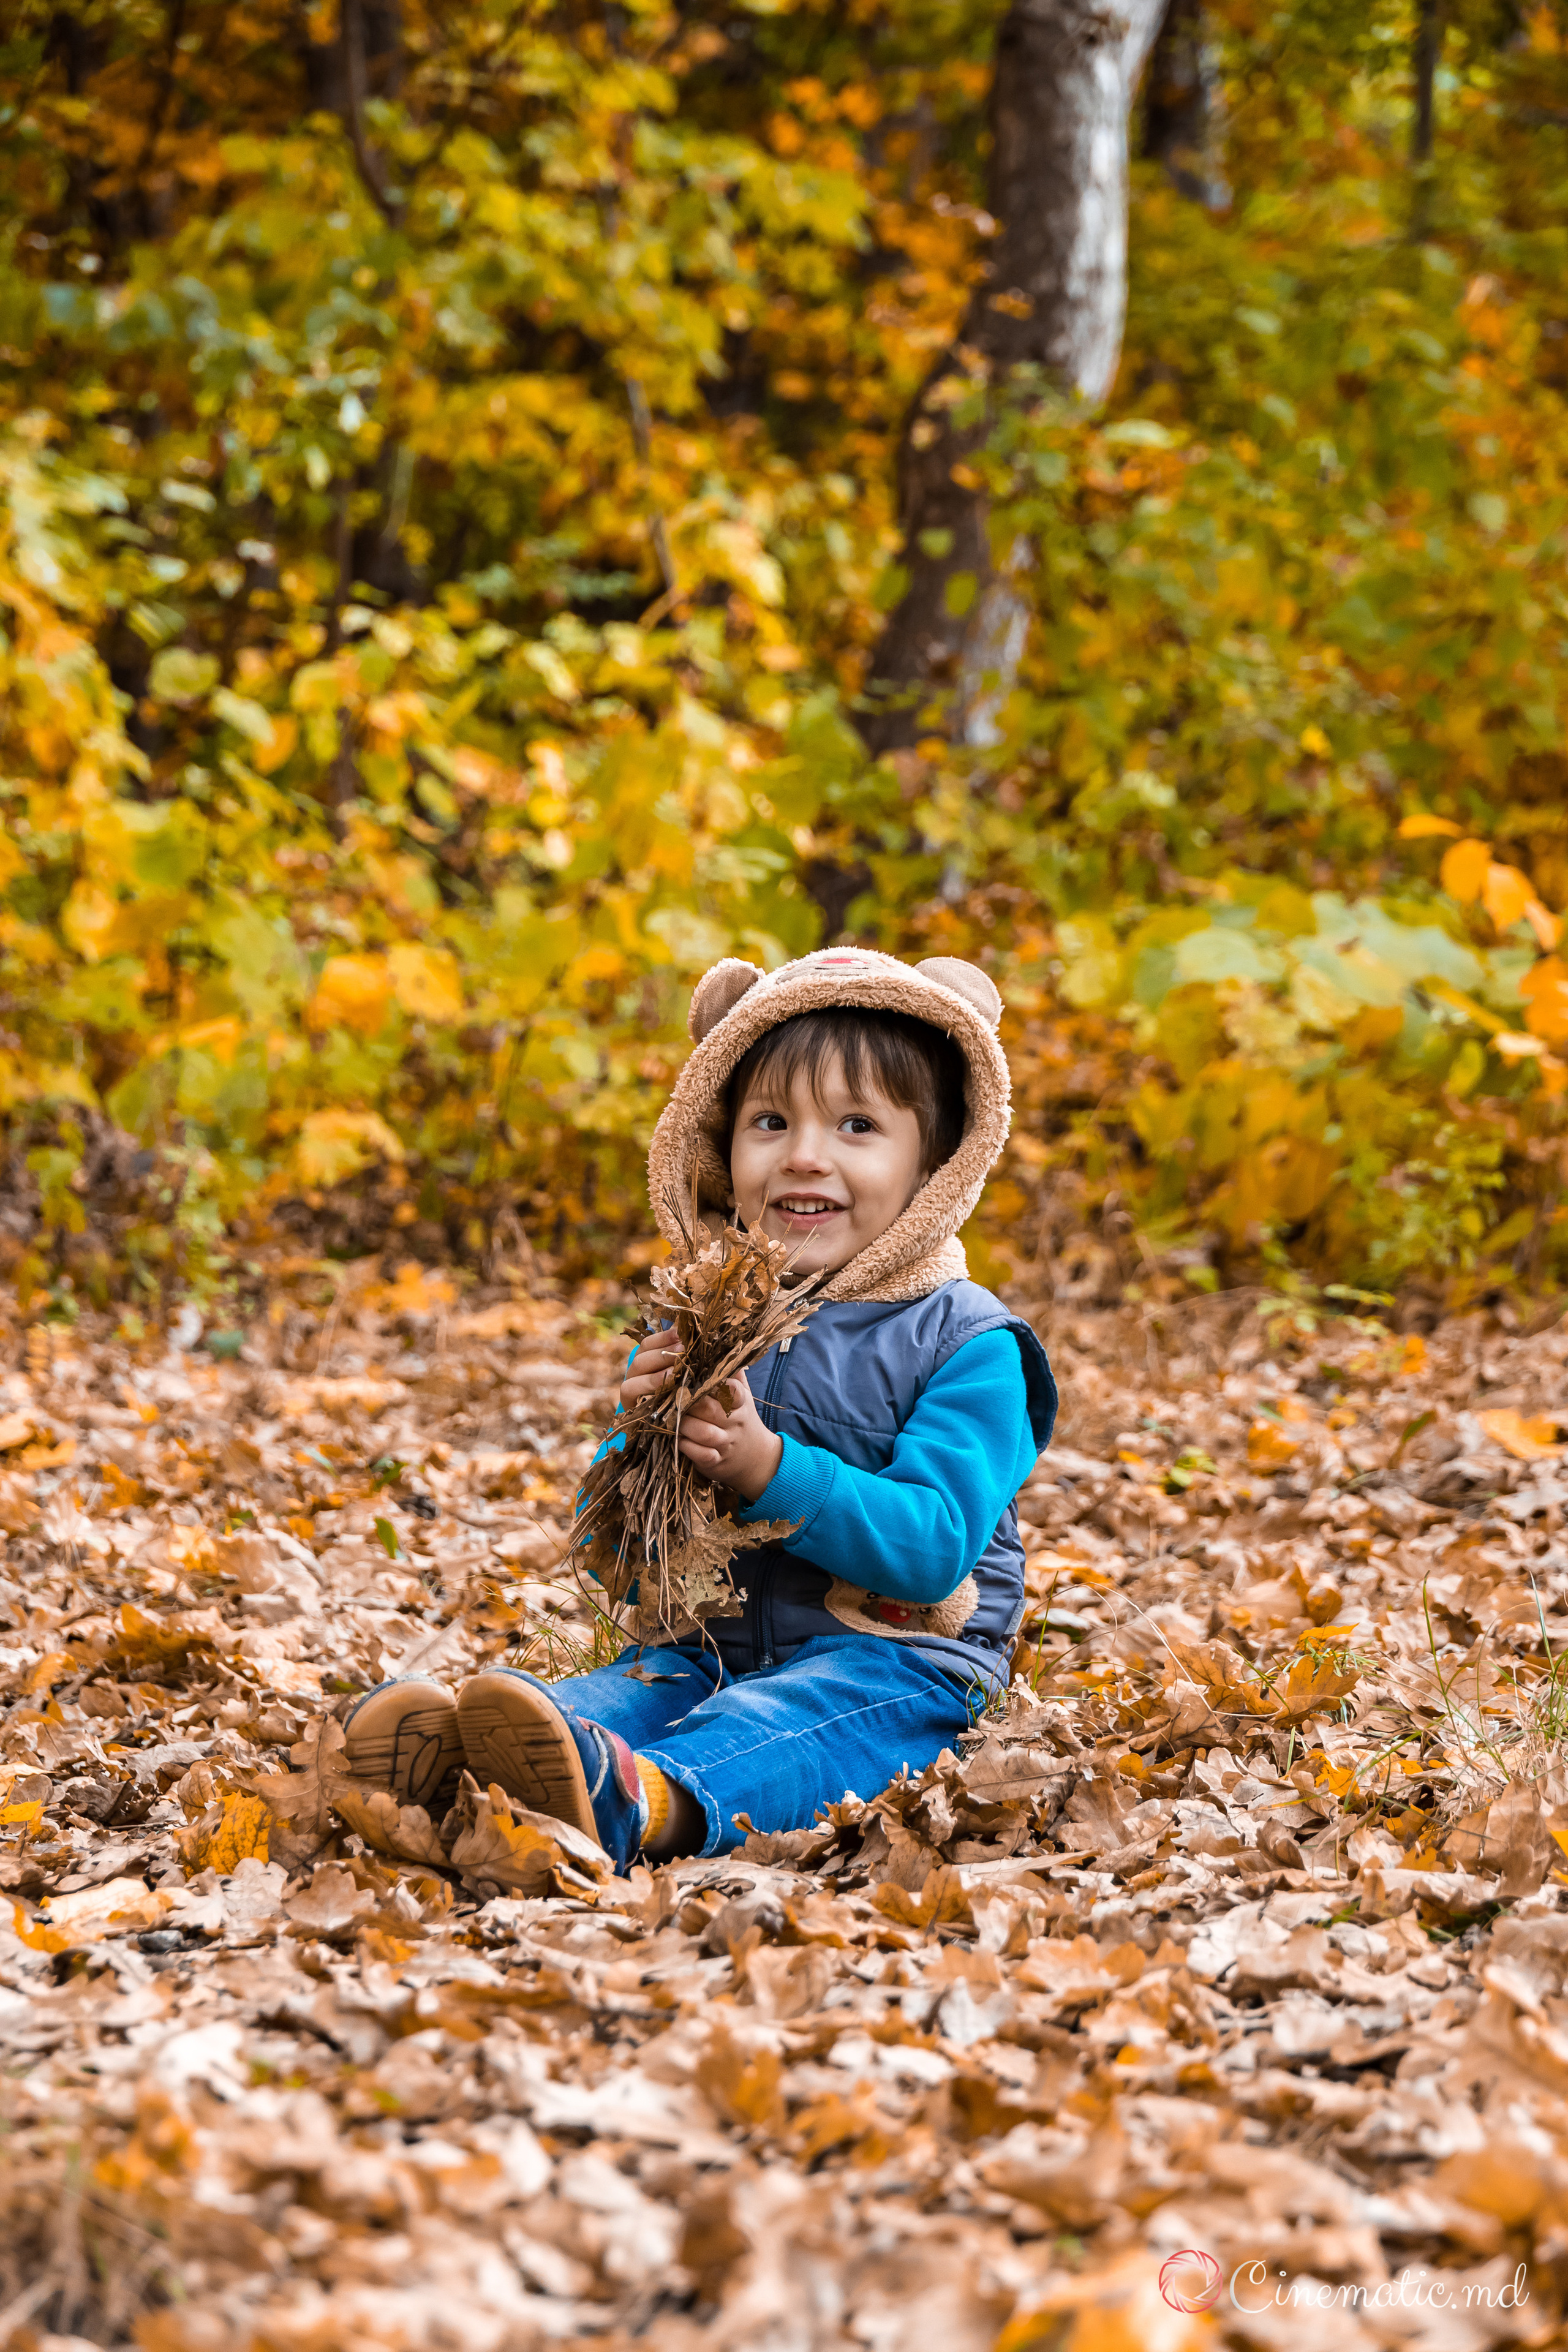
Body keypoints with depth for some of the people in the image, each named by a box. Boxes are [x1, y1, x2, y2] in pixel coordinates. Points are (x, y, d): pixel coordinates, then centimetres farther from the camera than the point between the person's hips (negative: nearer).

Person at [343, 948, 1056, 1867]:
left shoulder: (967, 1345, -3)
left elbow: (933, 1545, -17)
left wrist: (769, 1470, -27)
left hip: (893, 1664, -5)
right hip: (713, 1646, 5)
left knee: (772, 1729, -37)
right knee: (632, 1686, -28)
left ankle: (639, 1804, -69)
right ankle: (447, 1753, -58)